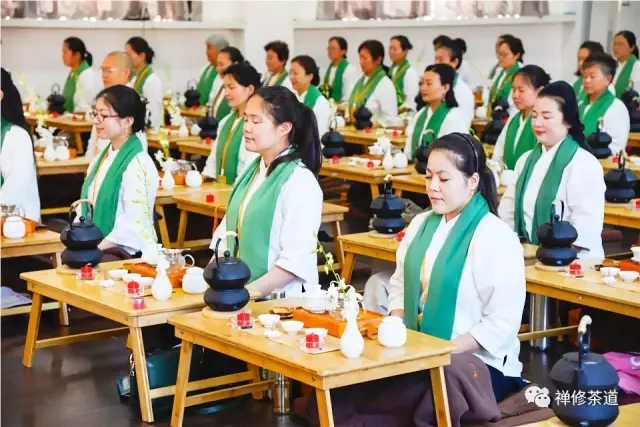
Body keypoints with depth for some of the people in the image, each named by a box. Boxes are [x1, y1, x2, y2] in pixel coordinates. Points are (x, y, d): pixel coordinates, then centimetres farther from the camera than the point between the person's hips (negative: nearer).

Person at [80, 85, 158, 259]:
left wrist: (95, 249, -16)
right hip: (92, 249, 7)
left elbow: (133, 225, -17)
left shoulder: (139, 165, -12)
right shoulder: (99, 160, 13)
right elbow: (84, 208, 14)